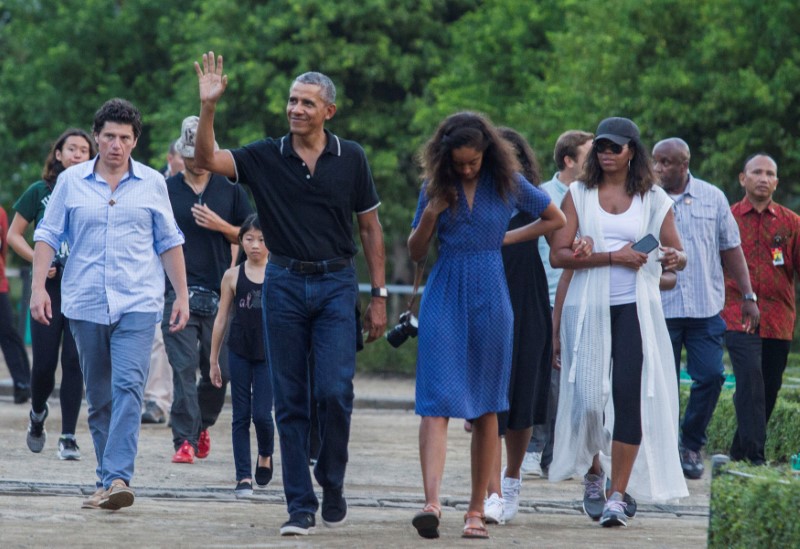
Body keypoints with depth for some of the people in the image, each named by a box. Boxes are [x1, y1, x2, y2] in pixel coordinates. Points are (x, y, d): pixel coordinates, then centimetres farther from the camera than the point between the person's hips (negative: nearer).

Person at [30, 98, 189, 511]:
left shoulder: (152, 183, 7)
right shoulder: (71, 181, 7)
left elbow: (169, 242, 13)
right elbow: (47, 235, 7)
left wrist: (182, 295, 10)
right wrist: (38, 287, -4)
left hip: (138, 303, -2)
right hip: (84, 303, 2)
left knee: (128, 386, -18)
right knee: (98, 396, 7)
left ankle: (117, 478, -27)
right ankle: (108, 480, 17)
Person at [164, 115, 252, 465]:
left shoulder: (230, 191, 10)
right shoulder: (165, 191, 7)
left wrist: (221, 226, -7)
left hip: (220, 292, 2)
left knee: (219, 370, 5)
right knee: (184, 368, -9)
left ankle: (202, 425, 29)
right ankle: (184, 440, -8)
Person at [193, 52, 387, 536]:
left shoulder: (351, 159, 3)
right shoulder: (266, 157, 3)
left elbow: (370, 228, 8)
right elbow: (207, 160, -9)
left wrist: (379, 296, 5)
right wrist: (209, 107, -22)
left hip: (336, 283, -1)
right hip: (284, 283, 1)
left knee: (335, 391, -12)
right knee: (290, 400, 1)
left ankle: (333, 483, 11)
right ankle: (301, 506, 6)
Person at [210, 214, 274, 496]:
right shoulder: (233, 276, 3)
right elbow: (222, 318, 8)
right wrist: (213, 360, 9)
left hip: (269, 355, -1)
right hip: (239, 354, 1)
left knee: (262, 414, -7)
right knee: (241, 416, 2)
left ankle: (265, 455, 23)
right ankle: (244, 476, 6)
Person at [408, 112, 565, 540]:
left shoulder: (507, 184, 3)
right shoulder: (435, 187, 5)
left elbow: (556, 219, 15)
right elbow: (415, 253, 9)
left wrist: (508, 238, 5)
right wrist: (431, 215, -9)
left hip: (490, 299, 0)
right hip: (444, 298, 0)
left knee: (486, 408, 3)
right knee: (436, 400, -13)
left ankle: (477, 510, 8)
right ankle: (431, 501, -25)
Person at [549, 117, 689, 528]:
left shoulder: (653, 199, 8)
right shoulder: (579, 194, 6)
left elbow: (679, 253, 10)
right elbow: (559, 254, -4)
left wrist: (676, 257, -15)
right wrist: (613, 256, -13)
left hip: (634, 309, -1)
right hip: (586, 309, 1)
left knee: (629, 397, -11)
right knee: (587, 397, 0)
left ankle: (618, 496, -8)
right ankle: (593, 473, 29)